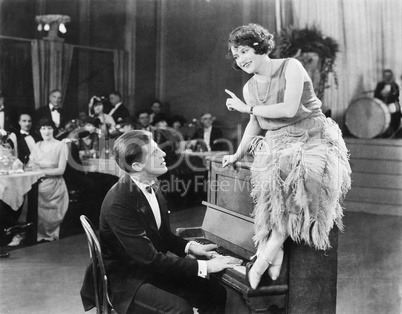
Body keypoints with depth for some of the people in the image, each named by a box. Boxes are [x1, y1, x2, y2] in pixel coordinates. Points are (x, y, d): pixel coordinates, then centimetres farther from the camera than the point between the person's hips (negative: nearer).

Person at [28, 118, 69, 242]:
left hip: (54, 185, -3)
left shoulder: (61, 145, 2)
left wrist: (41, 171, -13)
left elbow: (61, 170, -6)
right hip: (38, 184, 4)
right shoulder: (37, 146, 15)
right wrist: (31, 168, -14)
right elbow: (30, 165, 10)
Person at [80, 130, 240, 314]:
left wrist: (189, 247, -4)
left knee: (216, 294, -6)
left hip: (154, 269, 8)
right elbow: (149, 258, -27)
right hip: (127, 280, -7)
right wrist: (203, 266, -26)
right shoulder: (118, 203, -25)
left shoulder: (151, 188, 1)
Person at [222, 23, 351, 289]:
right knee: (272, 178, -33)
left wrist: (247, 108, -9)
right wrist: (238, 155, 23)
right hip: (278, 145, 4)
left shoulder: (291, 67, -5)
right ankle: (275, 257, -35)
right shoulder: (249, 88, 13)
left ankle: (264, 257, -32)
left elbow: (289, 109, -17)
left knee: (305, 176, -37)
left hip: (314, 138, -4)